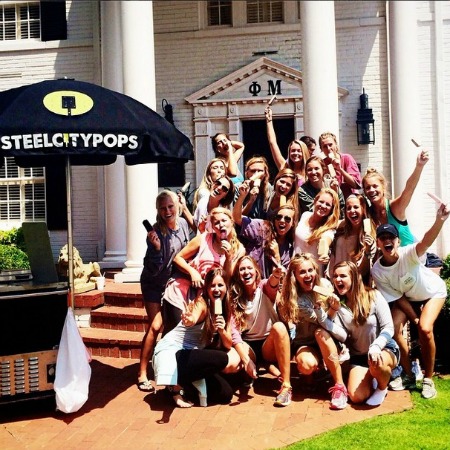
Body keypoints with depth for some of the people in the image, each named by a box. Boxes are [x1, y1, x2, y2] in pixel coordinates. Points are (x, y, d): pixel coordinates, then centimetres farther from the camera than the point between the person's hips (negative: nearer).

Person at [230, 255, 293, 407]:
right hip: (248, 346, 1)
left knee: (279, 327, -35)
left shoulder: (264, 288, -3)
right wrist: (246, 359, -25)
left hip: (269, 345, 0)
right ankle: (247, 376, 2)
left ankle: (286, 385, -31)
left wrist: (276, 275, -56)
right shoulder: (234, 297, -1)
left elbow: (273, 283, -30)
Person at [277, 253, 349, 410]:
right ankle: (318, 366, 7)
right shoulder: (294, 298, -18)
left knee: (320, 332, -35)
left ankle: (340, 386, -32)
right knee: (307, 365, -34)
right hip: (305, 342, -1)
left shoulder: (325, 285, -11)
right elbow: (322, 321, -23)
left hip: (327, 339, 1)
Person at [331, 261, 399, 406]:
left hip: (385, 348, -3)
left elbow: (388, 328, -15)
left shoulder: (374, 296, -13)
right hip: (358, 356, 4)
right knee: (356, 397, -17)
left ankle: (382, 388, -5)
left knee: (376, 364, -40)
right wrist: (333, 312, -24)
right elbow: (342, 337, -11)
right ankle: (371, 378, 17)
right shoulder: (337, 303, -2)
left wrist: (376, 347, -33)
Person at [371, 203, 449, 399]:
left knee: (425, 329, -25)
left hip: (433, 291, -3)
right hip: (407, 297, 3)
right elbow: (398, 298, -14)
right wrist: (414, 318, -17)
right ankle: (408, 376, 6)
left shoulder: (408, 254, -35)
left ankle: (428, 379, -5)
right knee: (394, 329, -16)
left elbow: (426, 242, -59)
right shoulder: (377, 271, -24)